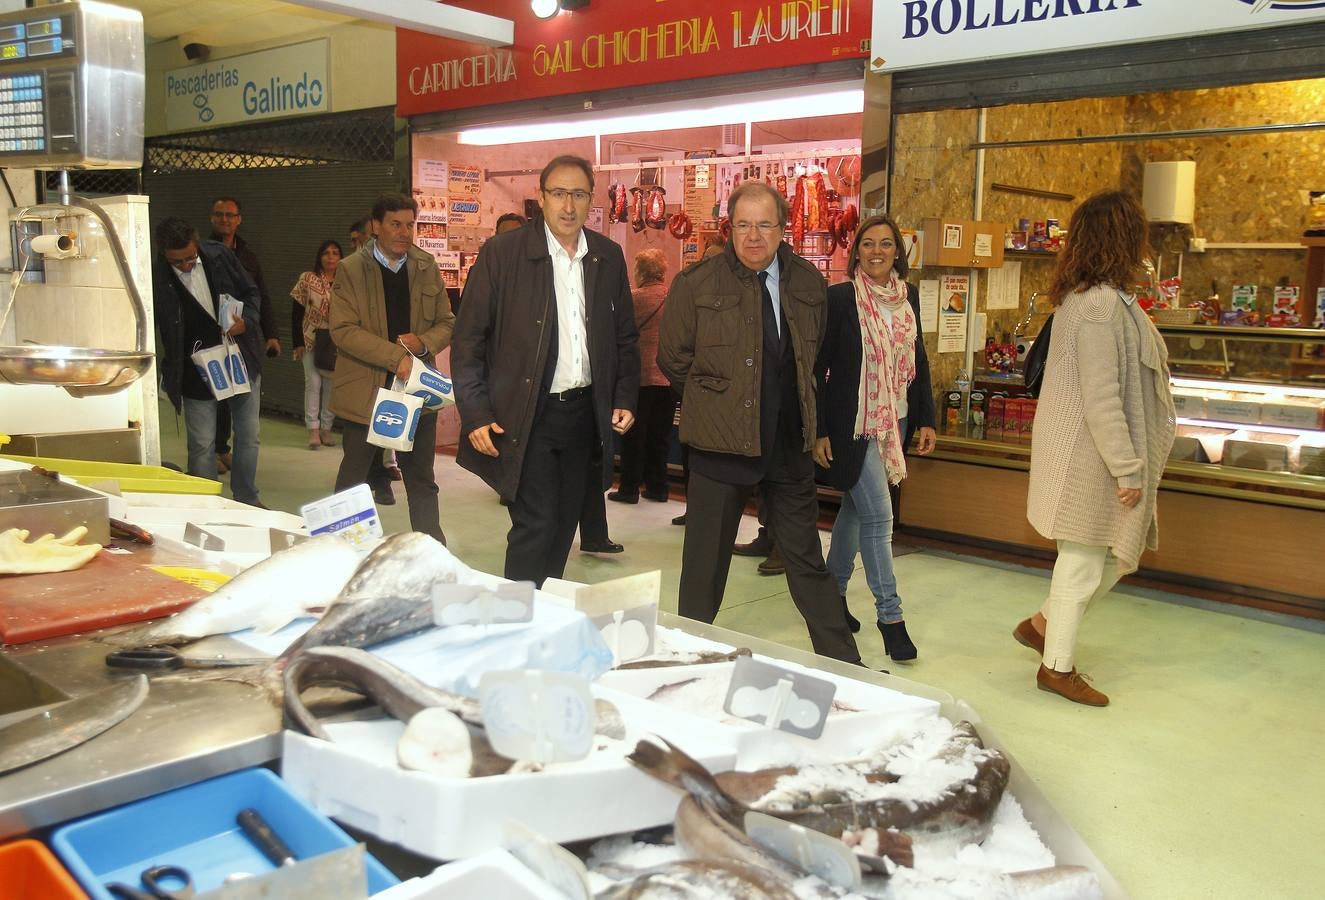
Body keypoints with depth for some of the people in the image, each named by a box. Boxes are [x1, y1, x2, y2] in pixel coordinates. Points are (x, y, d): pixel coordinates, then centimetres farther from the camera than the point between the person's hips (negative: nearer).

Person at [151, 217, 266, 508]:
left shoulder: (219, 255, -6)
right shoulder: (156, 277, -14)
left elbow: (251, 292, 7)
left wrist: (246, 321, -12)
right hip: (197, 373, -3)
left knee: (248, 437, 13)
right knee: (202, 446, 3)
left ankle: (247, 500, 29)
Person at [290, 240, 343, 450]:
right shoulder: (307, 280, -1)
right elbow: (296, 312, -1)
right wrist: (298, 343, -6)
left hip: (337, 343, 2)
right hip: (311, 340, -2)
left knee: (332, 384, 5)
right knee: (313, 382, -5)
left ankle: (326, 428, 15)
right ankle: (313, 429, 0)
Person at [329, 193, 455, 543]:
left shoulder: (426, 267, 6)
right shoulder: (351, 269, -4)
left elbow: (446, 323, 10)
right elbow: (343, 330, -13)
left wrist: (423, 343, -12)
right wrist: (395, 357, -21)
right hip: (364, 389, -2)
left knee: (422, 479, 9)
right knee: (353, 476, 12)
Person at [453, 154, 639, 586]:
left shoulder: (609, 257, 6)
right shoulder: (502, 253, -7)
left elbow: (625, 336, 15)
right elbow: (468, 339, -6)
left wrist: (625, 398, 5)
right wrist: (475, 414, -12)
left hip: (585, 413, 5)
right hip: (524, 416, -5)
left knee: (563, 526, 14)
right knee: (535, 526, -7)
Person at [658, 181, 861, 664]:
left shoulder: (809, 283, 4)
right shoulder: (695, 282, -7)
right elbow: (673, 358, 1)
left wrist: (793, 402, 12)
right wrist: (716, 397, 4)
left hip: (790, 441, 3)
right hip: (720, 442, -3)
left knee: (807, 558, 12)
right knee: (706, 562, 8)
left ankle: (844, 664, 22)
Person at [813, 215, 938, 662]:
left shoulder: (909, 296, 7)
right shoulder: (839, 298, -10)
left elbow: (918, 360, 13)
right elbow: (819, 366, -9)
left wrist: (925, 419, 10)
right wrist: (819, 431, -11)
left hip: (895, 423, 6)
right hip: (854, 424, -6)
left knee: (855, 505, 16)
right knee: (878, 515, -7)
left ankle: (834, 589, 31)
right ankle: (889, 613, 3)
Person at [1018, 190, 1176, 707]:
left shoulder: (1087, 296, 12)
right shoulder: (1102, 304, -21)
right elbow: (1101, 399, -23)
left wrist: (1131, 462, 20)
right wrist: (1128, 469, -19)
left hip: (1096, 453, 10)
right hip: (1093, 456, -10)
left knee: (1120, 552, 17)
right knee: (1083, 560, 2)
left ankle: (1044, 624, 29)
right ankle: (1058, 666, 16)